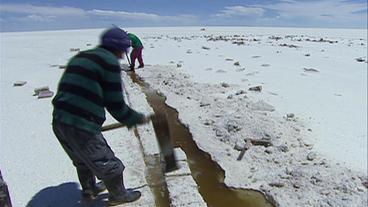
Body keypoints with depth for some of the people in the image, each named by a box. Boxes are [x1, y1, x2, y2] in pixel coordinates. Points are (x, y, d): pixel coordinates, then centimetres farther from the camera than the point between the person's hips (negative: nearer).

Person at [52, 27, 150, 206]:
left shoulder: (80, 57, 17)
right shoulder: (109, 61, -8)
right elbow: (115, 105, -9)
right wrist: (138, 119, 6)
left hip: (58, 121, 9)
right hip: (81, 126, -9)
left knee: (83, 161, 31)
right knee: (108, 164, 14)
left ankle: (89, 190, 51)